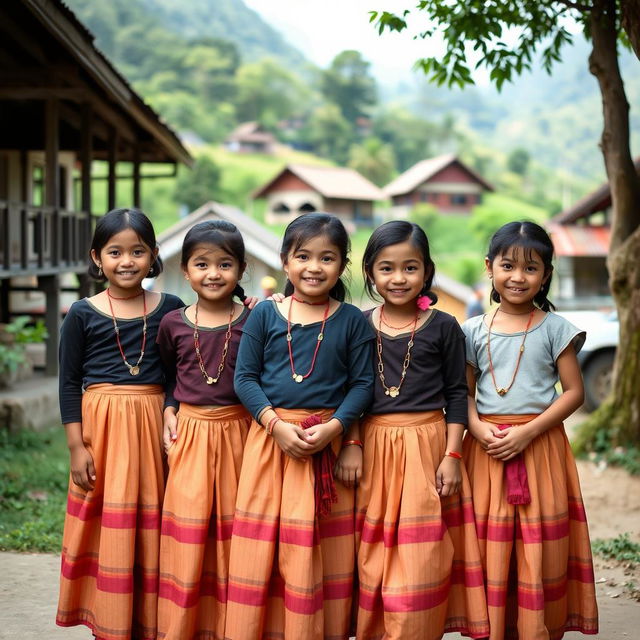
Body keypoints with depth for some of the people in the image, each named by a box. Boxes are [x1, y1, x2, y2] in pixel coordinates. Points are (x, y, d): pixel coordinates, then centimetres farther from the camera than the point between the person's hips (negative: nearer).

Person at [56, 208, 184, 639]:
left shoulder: (170, 309, 3)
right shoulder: (82, 315, 0)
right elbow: (69, 382, 1)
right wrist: (77, 446, -4)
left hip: (155, 425, 1)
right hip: (102, 425, -1)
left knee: (152, 528, 5)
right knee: (108, 529, 2)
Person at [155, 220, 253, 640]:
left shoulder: (254, 321, -3)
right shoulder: (173, 324, 3)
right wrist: (170, 411, 4)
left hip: (238, 432, -1)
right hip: (189, 432, 1)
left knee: (233, 532, 6)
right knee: (188, 532, 2)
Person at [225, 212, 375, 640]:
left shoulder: (352, 320, 3)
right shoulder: (265, 314, 4)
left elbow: (363, 383, 1)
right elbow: (245, 377, 1)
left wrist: (334, 427, -14)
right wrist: (277, 424, -12)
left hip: (329, 443, 0)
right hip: (270, 439, 1)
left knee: (324, 550, 3)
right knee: (262, 548, 2)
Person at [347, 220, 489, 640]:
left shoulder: (444, 328, 1)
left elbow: (457, 394, 3)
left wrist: (452, 455, -4)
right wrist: (349, 444, -2)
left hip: (427, 447, -2)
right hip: (373, 447, 2)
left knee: (420, 563, -2)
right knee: (373, 558, 5)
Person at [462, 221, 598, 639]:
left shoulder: (555, 329, 1)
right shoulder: (474, 331, 6)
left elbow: (574, 391, -3)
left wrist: (528, 431, -14)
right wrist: (478, 429, -12)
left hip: (540, 449, -1)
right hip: (486, 450, 2)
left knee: (540, 552, 0)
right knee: (489, 550, 2)